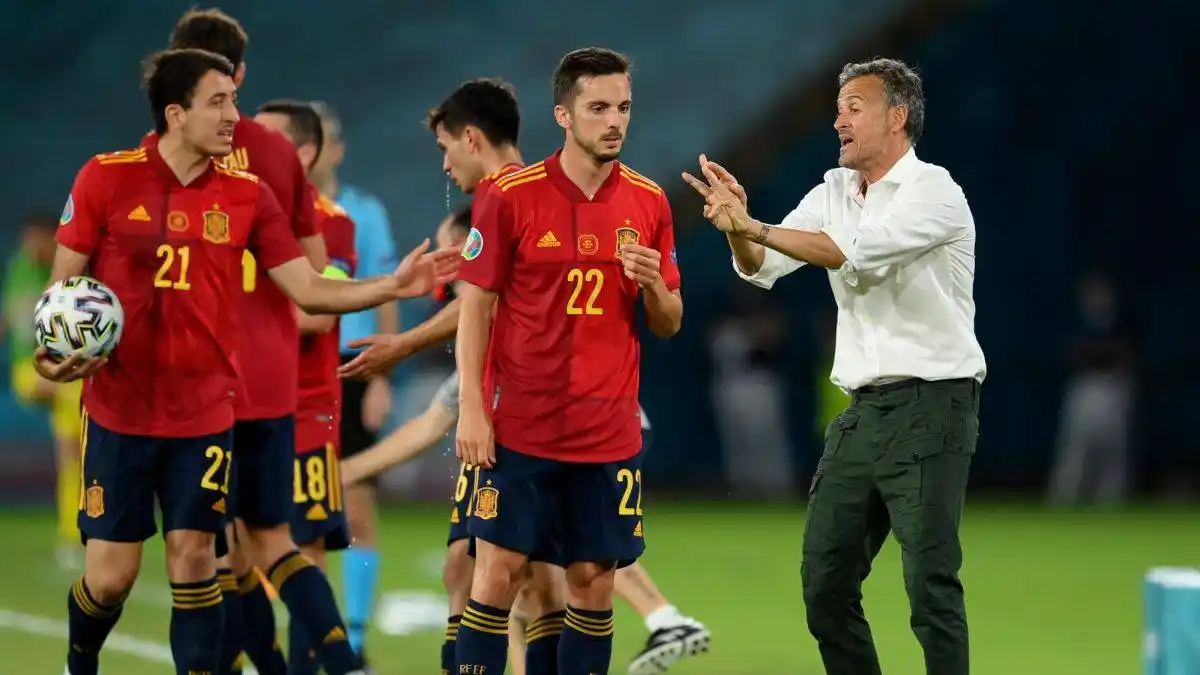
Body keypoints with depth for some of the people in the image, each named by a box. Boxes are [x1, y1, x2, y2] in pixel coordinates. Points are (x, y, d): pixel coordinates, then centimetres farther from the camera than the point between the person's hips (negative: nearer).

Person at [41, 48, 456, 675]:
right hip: (119, 411, -2)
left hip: (205, 414, 2)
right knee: (110, 574, 0)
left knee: (193, 557, 1)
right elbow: (64, 285, 1)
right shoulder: (105, 178, -7)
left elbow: (308, 289, -1)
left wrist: (392, 286, -14)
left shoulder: (248, 195, 0)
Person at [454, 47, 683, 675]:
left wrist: (653, 285, -13)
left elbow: (668, 325, 10)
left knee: (593, 578, 4)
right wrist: (471, 409, -10)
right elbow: (475, 307, -3)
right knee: (498, 570, -4)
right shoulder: (512, 196, -6)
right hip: (519, 425, -3)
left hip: (609, 430, 3)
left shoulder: (649, 203, 4)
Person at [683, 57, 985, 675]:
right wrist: (738, 227, -17)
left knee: (930, 583, -12)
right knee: (825, 579, 5)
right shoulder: (833, 193, 12)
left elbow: (856, 252, -24)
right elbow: (761, 268, 5)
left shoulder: (932, 190, -10)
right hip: (863, 410, 7)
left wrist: (753, 226, -22)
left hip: (930, 408, -7)